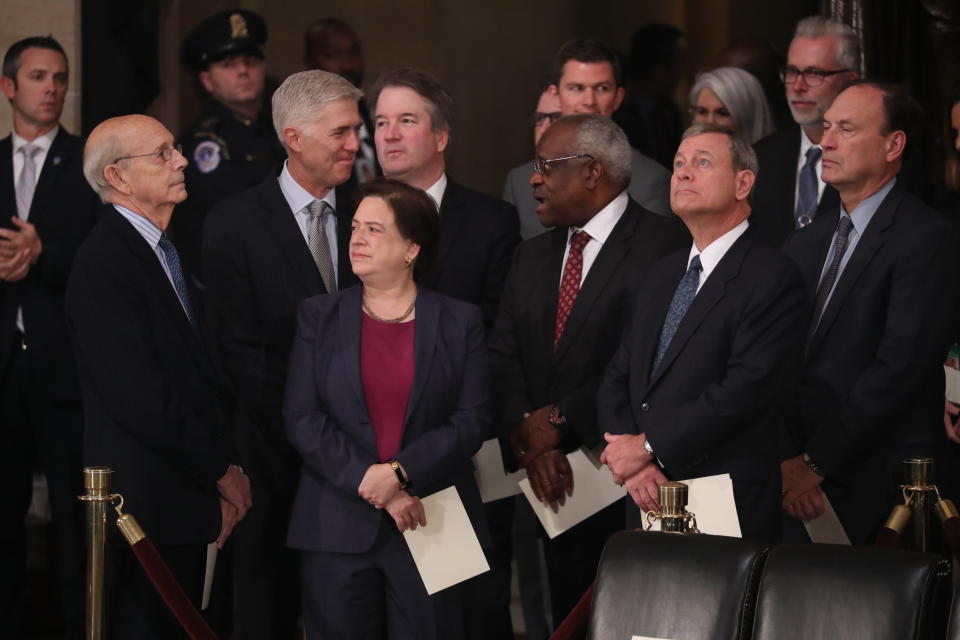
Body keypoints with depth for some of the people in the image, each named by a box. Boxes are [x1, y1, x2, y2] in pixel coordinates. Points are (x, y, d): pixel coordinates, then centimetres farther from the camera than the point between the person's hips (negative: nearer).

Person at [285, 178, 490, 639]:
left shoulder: (459, 322, 5)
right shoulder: (319, 317, 7)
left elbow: (472, 421, -2)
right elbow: (302, 418, -1)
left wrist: (400, 473, -16)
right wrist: (370, 484, -12)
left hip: (428, 527, -1)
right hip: (338, 530, 1)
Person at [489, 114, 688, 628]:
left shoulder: (664, 247, -11)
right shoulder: (532, 257, 14)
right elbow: (503, 360, 6)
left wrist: (561, 420, -15)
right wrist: (528, 437, -11)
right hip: (554, 485, 6)